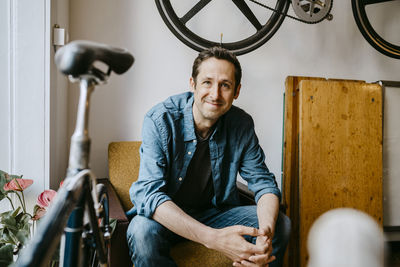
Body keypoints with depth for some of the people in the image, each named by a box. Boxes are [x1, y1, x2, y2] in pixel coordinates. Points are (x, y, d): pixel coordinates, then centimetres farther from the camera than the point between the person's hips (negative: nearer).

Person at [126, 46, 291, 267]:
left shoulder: (242, 125, -9)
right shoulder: (160, 120, -22)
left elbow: (263, 182, -6)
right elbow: (149, 192, -29)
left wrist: (266, 233, -30)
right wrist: (214, 238, -42)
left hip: (215, 213, 3)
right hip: (168, 217, -2)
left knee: (280, 223, -15)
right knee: (143, 231, -34)